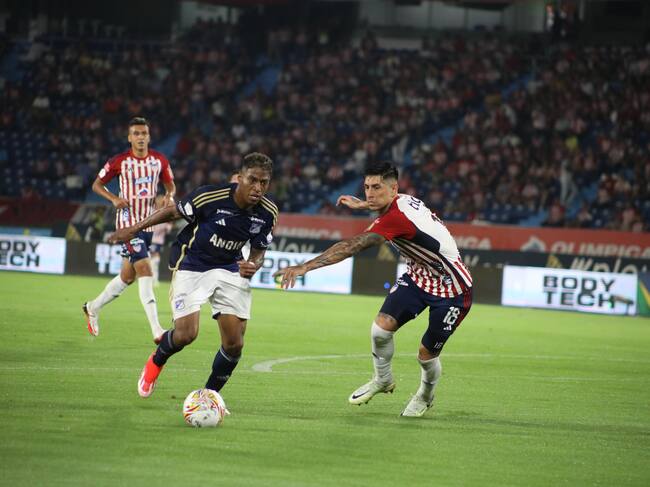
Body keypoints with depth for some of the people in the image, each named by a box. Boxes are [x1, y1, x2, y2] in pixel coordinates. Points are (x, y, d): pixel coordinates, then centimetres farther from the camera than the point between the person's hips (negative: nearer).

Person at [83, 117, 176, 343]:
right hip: (128, 221, -6)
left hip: (148, 222, 6)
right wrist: (114, 199, -15)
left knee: (127, 276, 14)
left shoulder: (159, 160, 3)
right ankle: (156, 329, -22)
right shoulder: (119, 161, -7)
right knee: (145, 270, -18)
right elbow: (97, 184, 3)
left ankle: (93, 307, 37)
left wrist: (169, 196, -8)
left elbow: (170, 184, 15)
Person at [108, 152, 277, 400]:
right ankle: (156, 362, 19)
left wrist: (254, 265, -19)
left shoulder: (268, 213, -11)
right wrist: (134, 229, -2)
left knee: (235, 344, -5)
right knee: (186, 334, -17)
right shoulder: (210, 196, -24)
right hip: (192, 266, -4)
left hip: (230, 270, 4)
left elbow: (259, 249, 5)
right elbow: (173, 212, -7)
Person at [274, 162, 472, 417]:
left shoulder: (396, 219, -34)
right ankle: (382, 380, 15)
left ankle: (425, 397, 30)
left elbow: (351, 246, -41)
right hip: (418, 276, 8)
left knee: (427, 355, -2)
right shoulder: (402, 200, -7)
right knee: (381, 327, -11)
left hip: (452, 291, -8)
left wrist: (305, 266, -46)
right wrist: (362, 204, 27)